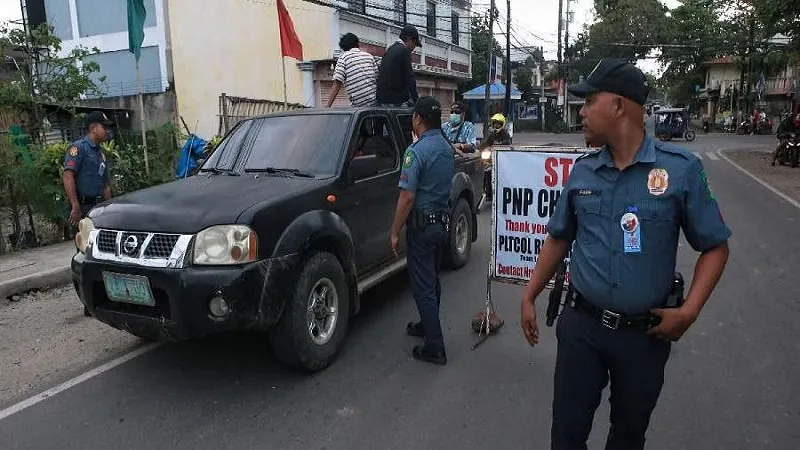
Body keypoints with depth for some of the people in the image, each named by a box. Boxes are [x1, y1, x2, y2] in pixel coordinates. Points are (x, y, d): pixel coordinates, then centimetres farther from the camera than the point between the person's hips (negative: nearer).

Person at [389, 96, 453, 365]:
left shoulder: (417, 151, -19)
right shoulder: (447, 148, 8)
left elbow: (407, 197, -22)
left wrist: (395, 232, -15)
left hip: (422, 224, -8)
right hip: (443, 220, 8)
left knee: (423, 286, -2)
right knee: (432, 280, 21)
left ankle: (434, 348, 3)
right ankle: (427, 325, 37)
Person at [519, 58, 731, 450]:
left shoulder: (681, 169, -10)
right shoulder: (582, 171, 0)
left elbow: (715, 246, -3)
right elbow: (558, 239, 10)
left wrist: (689, 311, -15)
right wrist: (529, 298, 7)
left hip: (645, 334, -1)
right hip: (581, 325, 2)